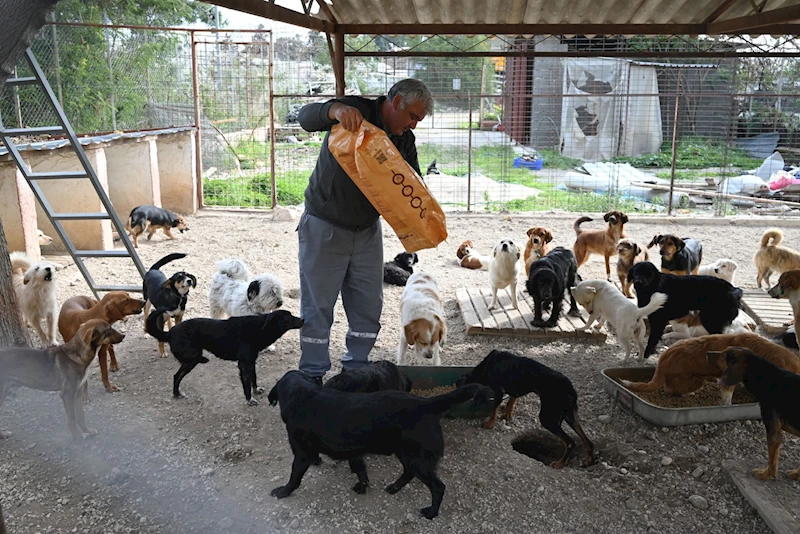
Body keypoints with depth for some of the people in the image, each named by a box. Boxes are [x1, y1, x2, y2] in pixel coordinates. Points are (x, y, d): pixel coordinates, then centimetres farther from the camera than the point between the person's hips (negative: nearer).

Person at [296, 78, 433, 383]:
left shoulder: (404, 140, 3)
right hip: (325, 229, -6)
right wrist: (336, 110, -50)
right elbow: (306, 117, -28)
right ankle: (313, 375, 16)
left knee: (368, 306, 10)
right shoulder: (357, 112, -14)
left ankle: (356, 368, 26)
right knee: (318, 305, 2)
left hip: (367, 231, 6)